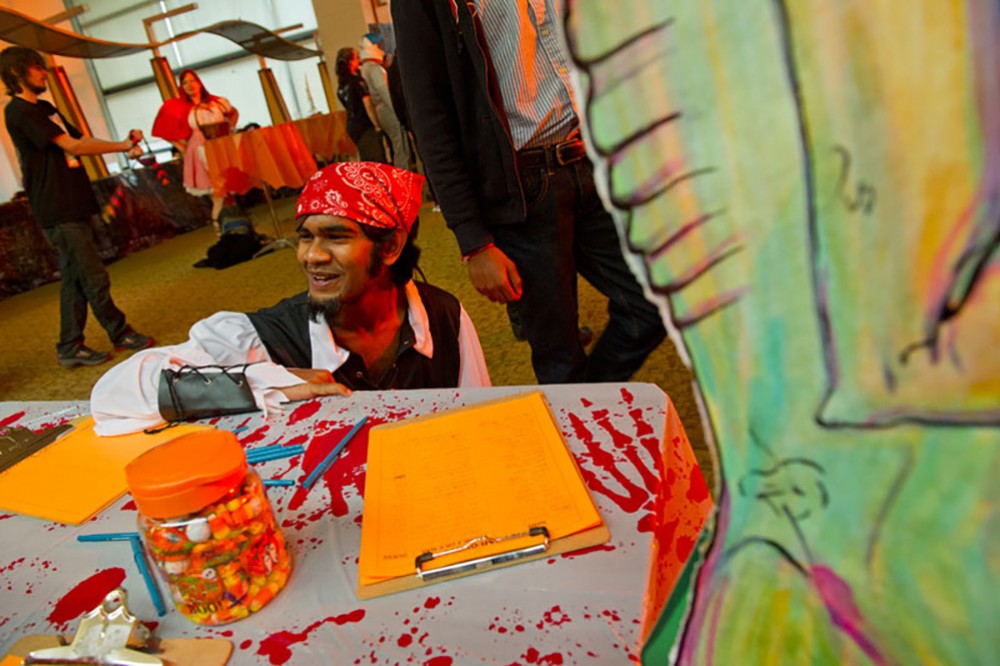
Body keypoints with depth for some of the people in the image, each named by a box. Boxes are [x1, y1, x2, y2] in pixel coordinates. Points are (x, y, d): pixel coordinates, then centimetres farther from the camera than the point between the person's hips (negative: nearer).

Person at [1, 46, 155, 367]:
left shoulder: (44, 107, 20)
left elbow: (82, 140, 15)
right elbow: (73, 146, -16)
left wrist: (125, 143, -1)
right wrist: (124, 147, -9)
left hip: (74, 205, 10)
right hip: (58, 210, -10)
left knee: (75, 279, 10)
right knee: (95, 279, -4)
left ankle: (70, 347, 17)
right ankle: (121, 334, 9)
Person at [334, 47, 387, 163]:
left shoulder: (341, 86, 11)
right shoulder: (358, 81, -12)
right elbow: (368, 106, -15)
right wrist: (377, 126, -10)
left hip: (352, 127, 8)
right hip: (365, 126, -8)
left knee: (366, 161, 13)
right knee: (378, 161, -6)